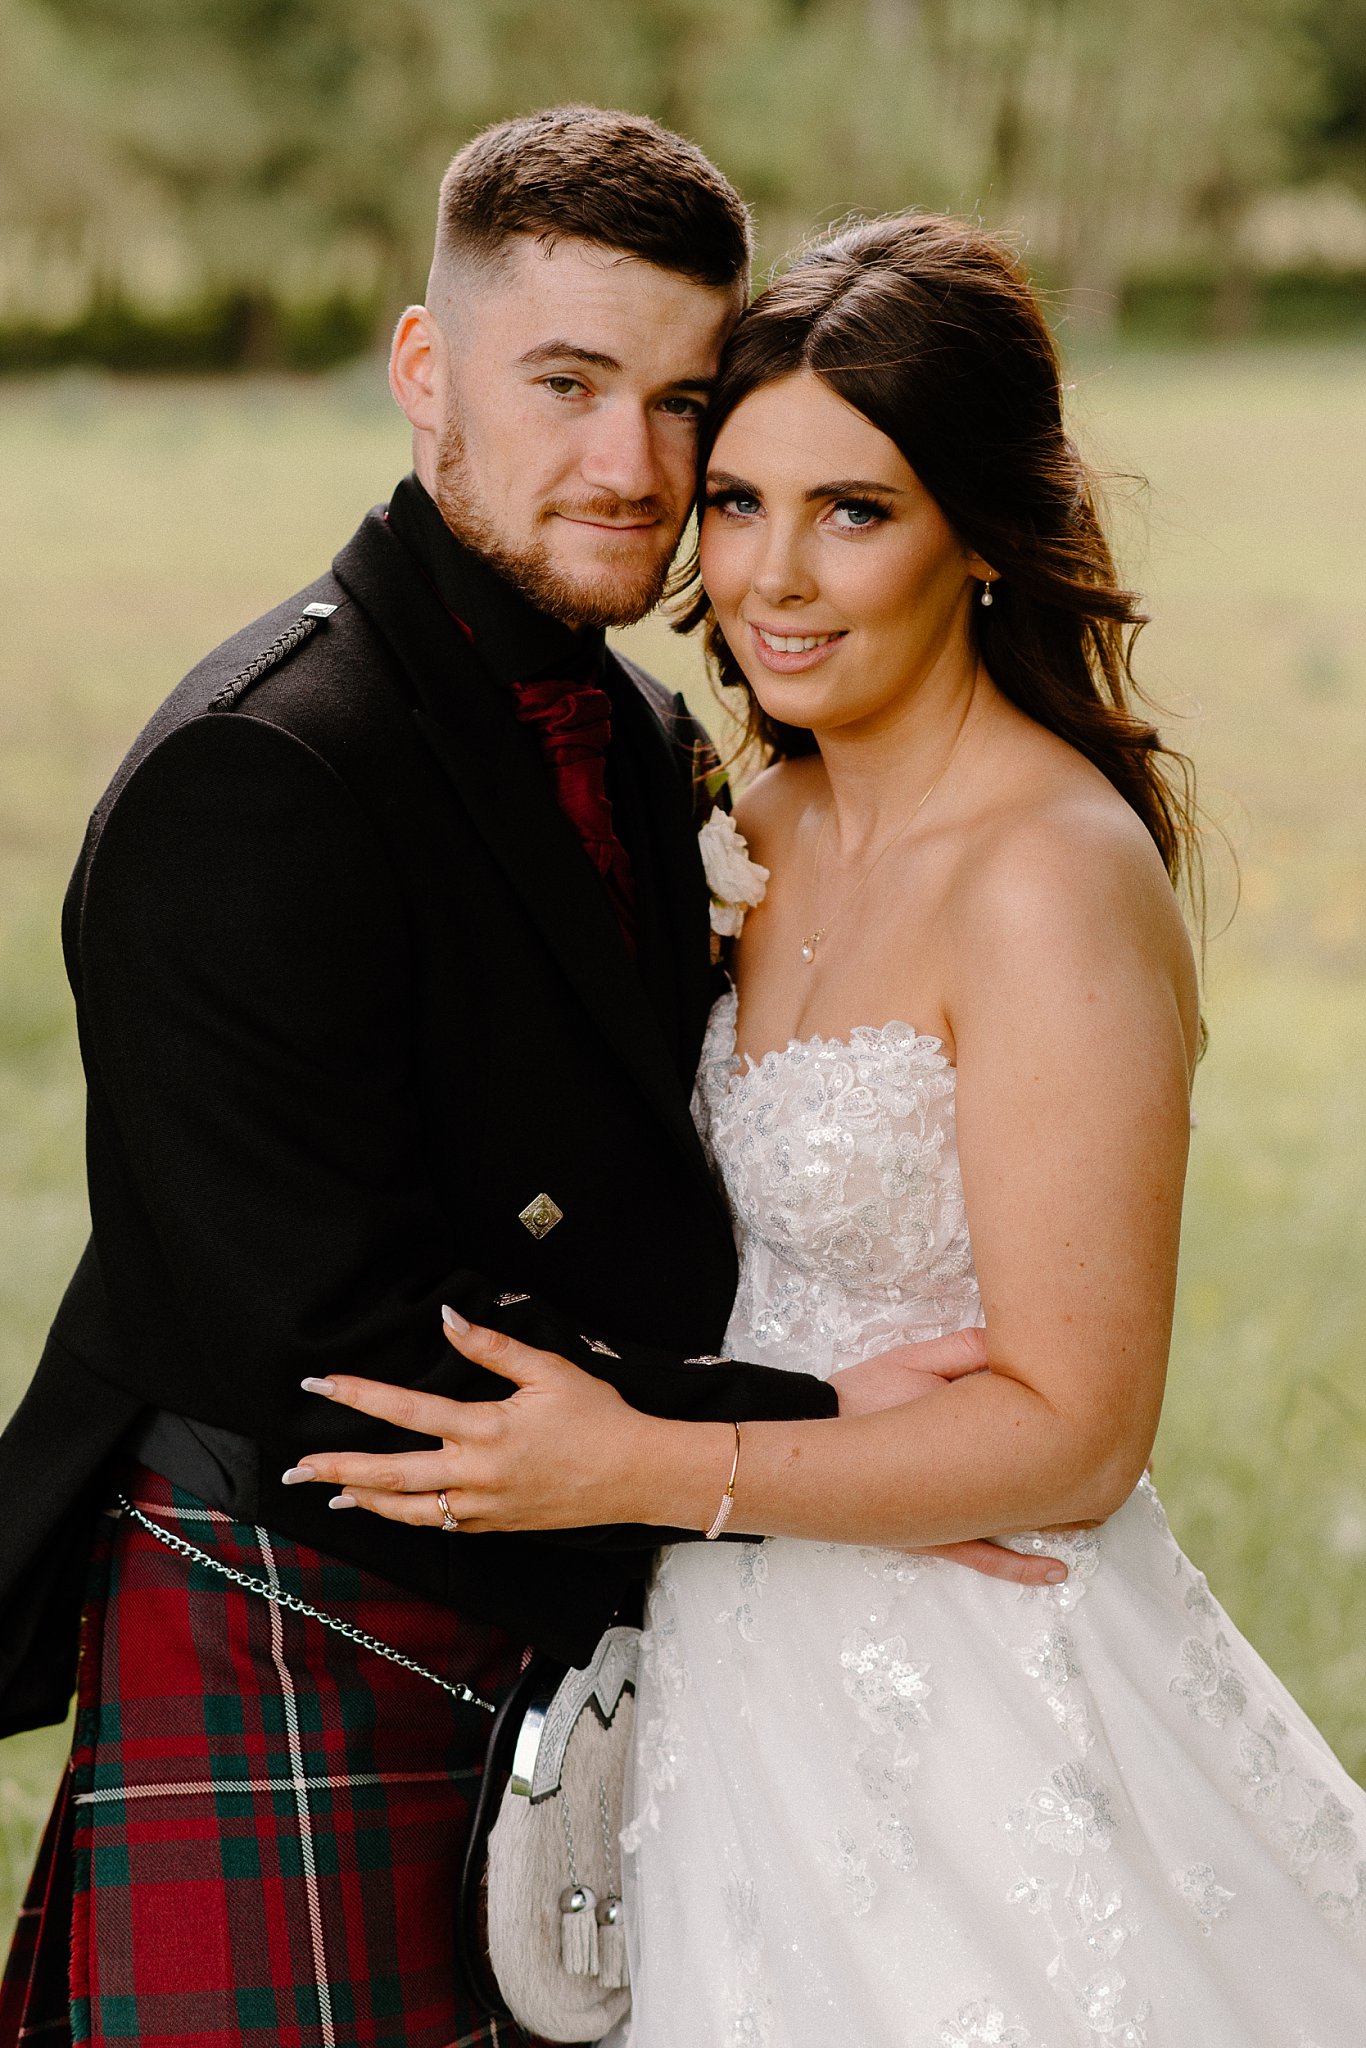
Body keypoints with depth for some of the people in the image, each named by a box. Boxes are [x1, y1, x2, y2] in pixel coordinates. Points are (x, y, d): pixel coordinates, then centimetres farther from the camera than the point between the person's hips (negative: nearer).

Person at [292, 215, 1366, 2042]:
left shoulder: (1058, 879, -21)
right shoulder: (775, 822, 4)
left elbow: (1076, 1432, -21)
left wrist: (643, 1469, -24)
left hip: (979, 1713, -7)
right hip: (761, 1674, 7)